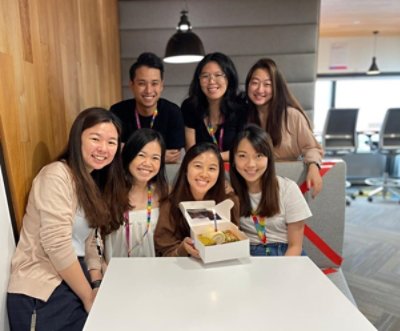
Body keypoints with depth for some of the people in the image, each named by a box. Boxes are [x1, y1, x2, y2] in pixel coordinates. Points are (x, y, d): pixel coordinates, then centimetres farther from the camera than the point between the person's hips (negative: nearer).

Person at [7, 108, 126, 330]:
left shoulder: (95, 182, 11)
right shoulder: (57, 175, -15)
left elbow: (91, 239, 8)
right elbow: (57, 245, -20)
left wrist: (98, 285, -4)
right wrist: (89, 297, -12)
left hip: (74, 281, 7)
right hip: (42, 292, -7)